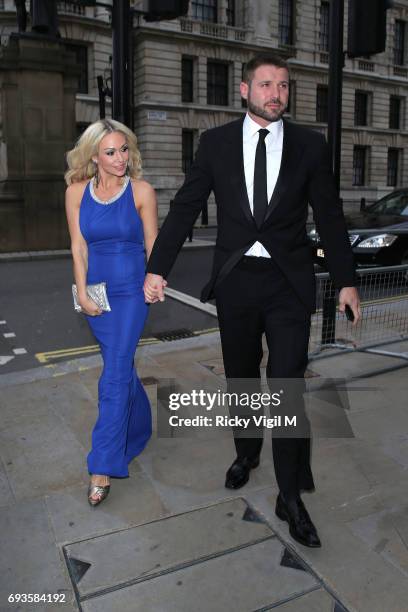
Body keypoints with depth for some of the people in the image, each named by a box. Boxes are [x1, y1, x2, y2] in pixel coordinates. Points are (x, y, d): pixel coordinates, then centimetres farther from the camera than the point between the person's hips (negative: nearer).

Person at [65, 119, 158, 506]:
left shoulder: (142, 191, -5)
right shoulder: (77, 191, 1)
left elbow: (152, 244, 0)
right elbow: (79, 247, 0)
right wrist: (82, 293, -6)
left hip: (131, 291, -3)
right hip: (97, 293, 3)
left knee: (115, 373, -9)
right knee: (121, 366, 17)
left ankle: (102, 467, -2)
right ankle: (139, 428, 42)